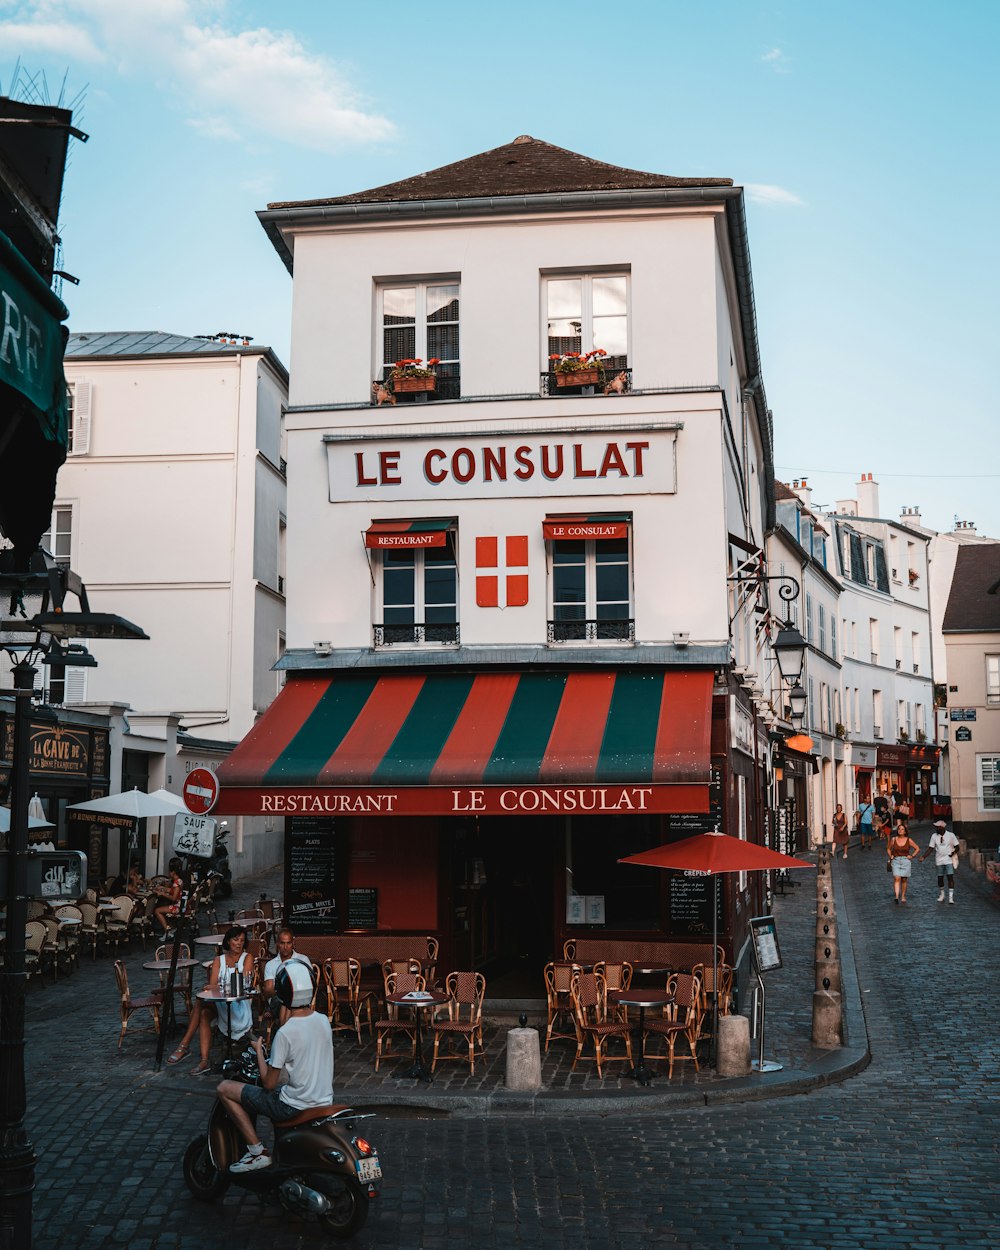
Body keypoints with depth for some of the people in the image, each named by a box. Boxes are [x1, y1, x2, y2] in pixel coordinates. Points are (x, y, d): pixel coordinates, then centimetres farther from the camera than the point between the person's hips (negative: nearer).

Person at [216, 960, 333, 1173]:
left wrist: (258, 1051, 0)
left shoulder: (285, 1033, -21)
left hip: (296, 1107, -7)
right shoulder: (324, 1021, -1)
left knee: (225, 1088, 2)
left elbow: (268, 1083, -14)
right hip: (324, 1099, 7)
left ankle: (258, 1152, 3)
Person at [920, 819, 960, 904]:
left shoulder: (951, 835, -4)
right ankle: (941, 894, 29)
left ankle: (951, 897, -9)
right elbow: (930, 848, 4)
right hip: (939, 861, 3)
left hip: (949, 860, -3)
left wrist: (953, 852, -19)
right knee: (940, 878, 9)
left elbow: (957, 846, 2)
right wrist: (923, 857, -7)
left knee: (950, 877, -10)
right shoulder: (934, 836, 3)